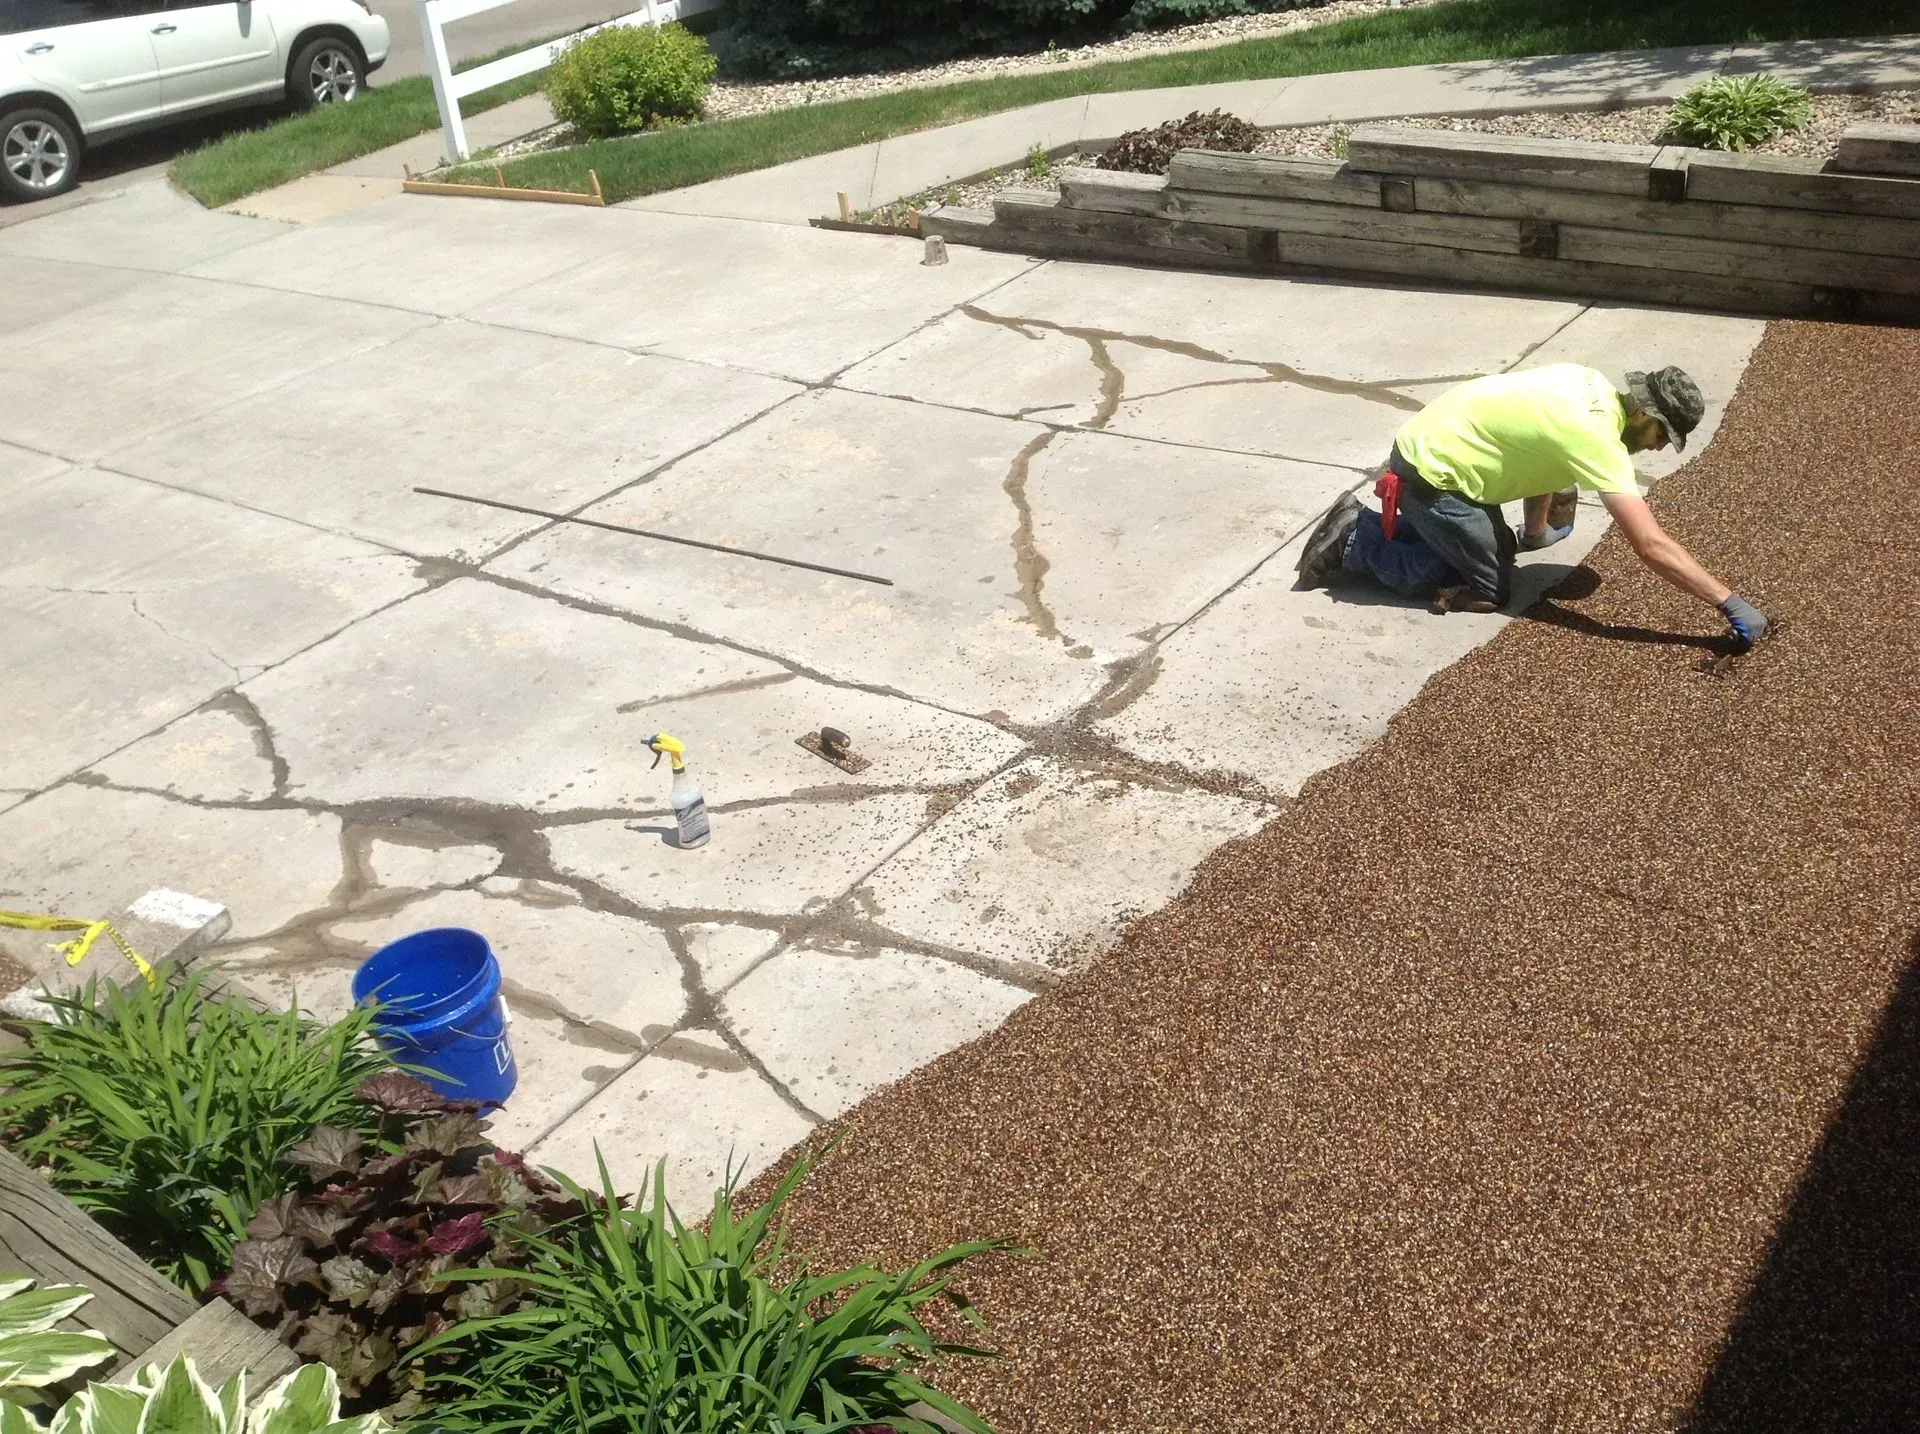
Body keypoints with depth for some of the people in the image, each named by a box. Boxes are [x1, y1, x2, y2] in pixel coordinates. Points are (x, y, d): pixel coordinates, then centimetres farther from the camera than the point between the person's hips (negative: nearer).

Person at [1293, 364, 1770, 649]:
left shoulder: (1591, 384, 2)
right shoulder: (1598, 438, -24)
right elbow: (1652, 545, -28)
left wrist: (1536, 531, 29)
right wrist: (1731, 604, -25)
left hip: (1433, 447, 9)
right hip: (1428, 471, -9)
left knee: (1500, 549, 20)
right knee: (1490, 588, 0)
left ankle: (1382, 524, 21)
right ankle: (1353, 541, 1)